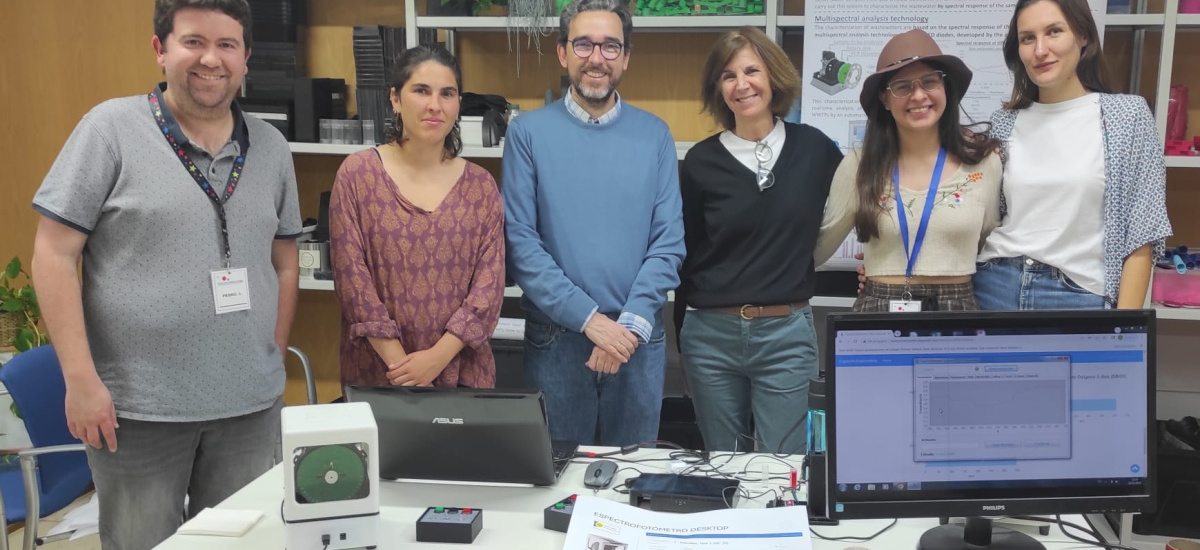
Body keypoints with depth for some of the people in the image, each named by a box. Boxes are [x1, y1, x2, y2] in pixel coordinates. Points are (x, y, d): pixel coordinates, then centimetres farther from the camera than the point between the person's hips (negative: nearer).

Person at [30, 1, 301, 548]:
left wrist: (272, 364, 7)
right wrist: (81, 379, -11)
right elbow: (54, 255, -7)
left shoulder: (272, 147, 6)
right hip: (137, 406, -3)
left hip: (251, 405, 4)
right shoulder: (111, 128, -6)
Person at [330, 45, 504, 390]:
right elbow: (351, 274, -8)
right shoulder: (358, 173, -3)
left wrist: (438, 357, -13)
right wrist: (399, 362, -13)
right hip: (377, 372, -1)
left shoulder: (480, 185, 2)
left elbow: (490, 282, -2)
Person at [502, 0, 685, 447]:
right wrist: (589, 318, -15)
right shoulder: (529, 132, -3)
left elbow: (669, 241, -2)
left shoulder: (654, 134, 2)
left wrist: (631, 324, -14)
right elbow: (520, 242, -8)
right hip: (555, 336, -1)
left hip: (639, 338, 2)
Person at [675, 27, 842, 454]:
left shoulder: (813, 147, 0)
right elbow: (687, 258, 5)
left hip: (787, 334, 0)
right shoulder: (700, 162, -1)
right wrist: (684, 343, 8)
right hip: (711, 334, 1)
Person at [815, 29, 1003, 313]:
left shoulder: (983, 159, -2)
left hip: (956, 310, 0)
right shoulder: (858, 166, -2)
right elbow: (815, 249, 6)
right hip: (877, 312, 0)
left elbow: (994, 246, 10)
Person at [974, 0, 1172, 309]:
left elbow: (1140, 236, -5)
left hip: (1080, 296, -2)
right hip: (996, 288, 2)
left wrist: (1126, 325, -10)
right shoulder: (1004, 124, 5)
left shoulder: (1128, 115, -2)